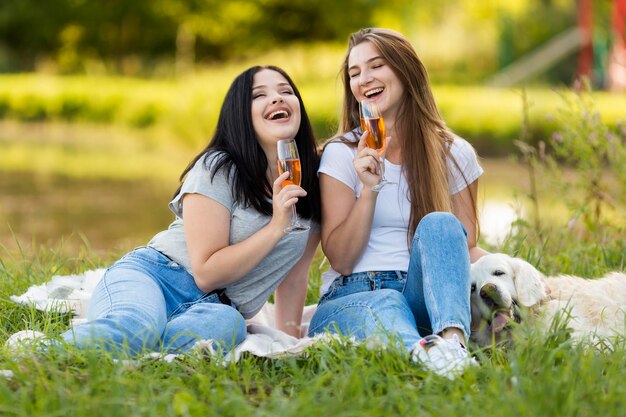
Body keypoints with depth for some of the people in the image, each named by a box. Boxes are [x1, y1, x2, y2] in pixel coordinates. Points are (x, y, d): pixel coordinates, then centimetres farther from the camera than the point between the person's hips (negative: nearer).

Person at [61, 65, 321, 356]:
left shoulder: (313, 182, 10)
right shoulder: (217, 169, -5)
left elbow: (294, 275, 17)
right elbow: (206, 272, -12)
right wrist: (275, 228, -16)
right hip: (150, 278, -3)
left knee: (228, 324, -39)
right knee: (135, 325, -43)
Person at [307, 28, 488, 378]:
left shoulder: (454, 154, 11)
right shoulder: (342, 154, 6)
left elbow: (466, 248, 12)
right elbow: (340, 259, 1)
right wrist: (369, 189, -13)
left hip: (427, 296, 1)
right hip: (353, 297, -1)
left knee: (439, 225, -29)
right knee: (383, 307, -38)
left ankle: (452, 337, -56)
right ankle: (421, 349, -72)